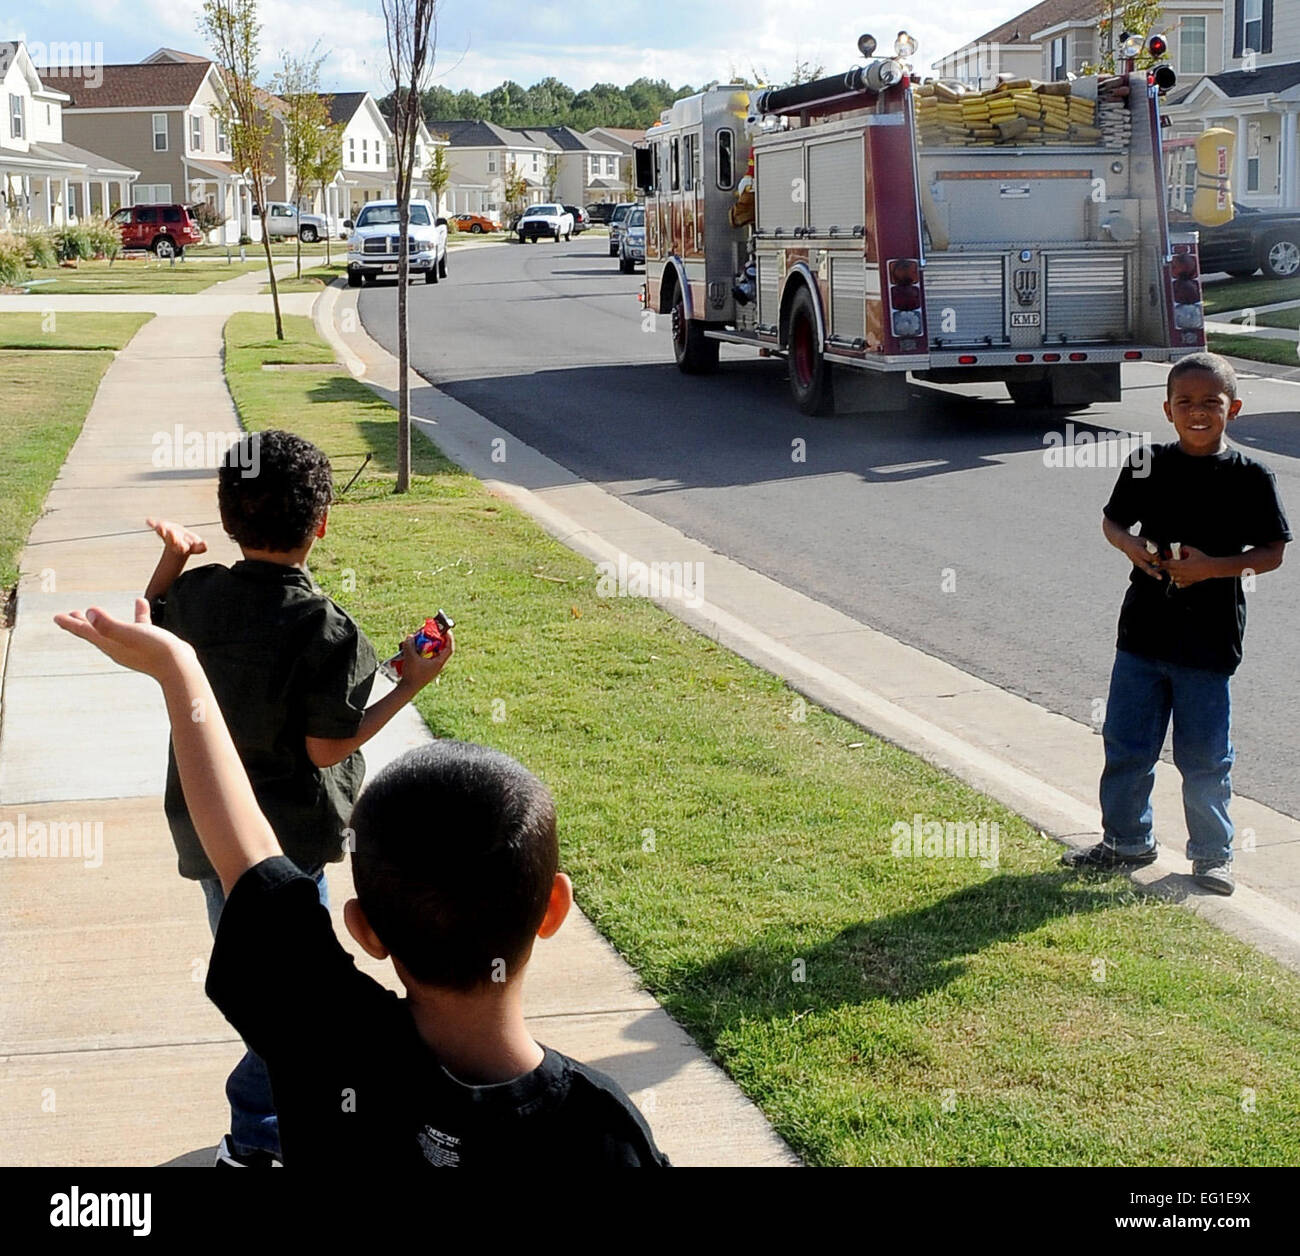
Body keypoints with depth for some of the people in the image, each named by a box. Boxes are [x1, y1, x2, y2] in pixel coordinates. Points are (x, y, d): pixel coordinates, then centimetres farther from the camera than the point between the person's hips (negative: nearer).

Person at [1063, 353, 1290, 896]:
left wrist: (1214, 567, -18)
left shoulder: (1250, 477, -6)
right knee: (1126, 744, 12)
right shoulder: (1147, 464, 1)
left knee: (1205, 755, 6)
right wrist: (1132, 547, -9)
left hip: (1209, 641, -3)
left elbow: (1272, 552, -4)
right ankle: (1127, 840, 29)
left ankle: (1212, 852, 23)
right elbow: (1113, 520, 13)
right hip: (1143, 631, 3)